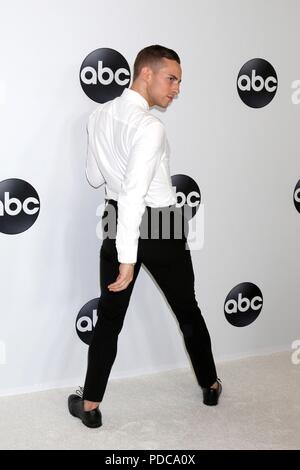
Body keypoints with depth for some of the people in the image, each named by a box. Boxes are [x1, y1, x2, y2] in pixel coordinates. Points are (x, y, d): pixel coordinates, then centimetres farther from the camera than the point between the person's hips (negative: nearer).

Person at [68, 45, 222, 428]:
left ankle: (90, 405, 16)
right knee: (187, 310, 15)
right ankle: (210, 385, 33)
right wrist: (128, 258, -27)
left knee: (110, 316, 12)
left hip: (117, 222, 5)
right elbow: (132, 197, -28)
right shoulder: (149, 127, -22)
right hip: (161, 228, -5)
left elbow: (94, 177, 10)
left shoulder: (98, 116, 0)